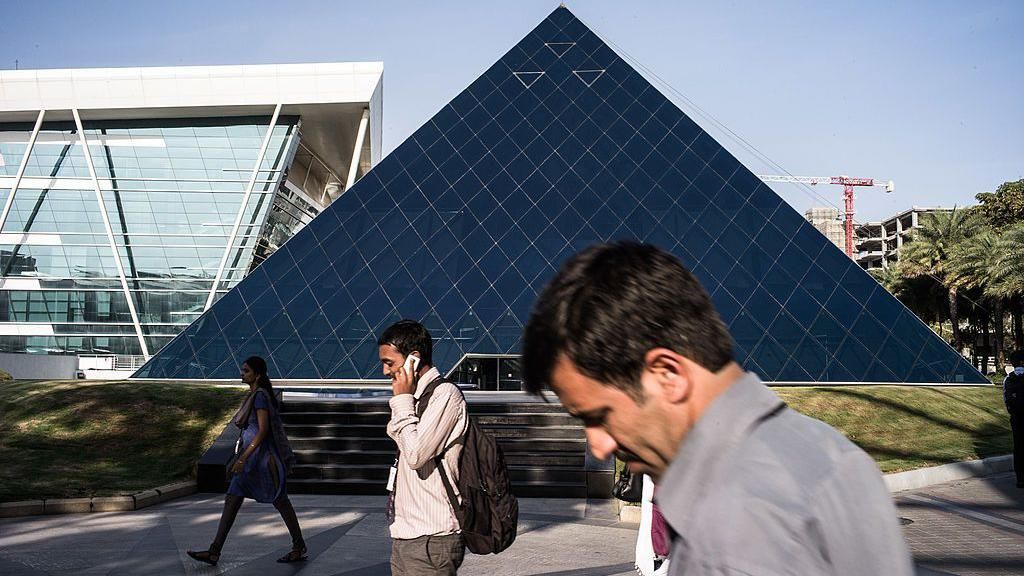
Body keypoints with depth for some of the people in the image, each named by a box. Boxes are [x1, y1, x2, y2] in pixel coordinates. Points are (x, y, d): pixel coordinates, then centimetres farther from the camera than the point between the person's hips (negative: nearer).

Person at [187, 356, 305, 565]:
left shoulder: (260, 396, -16)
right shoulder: (255, 395, 13)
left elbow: (263, 430, -22)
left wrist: (243, 457, -25)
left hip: (262, 457, -10)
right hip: (253, 457, 10)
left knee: (280, 501, 1)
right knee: (232, 500, 6)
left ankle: (300, 548, 14)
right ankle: (214, 552, 8)